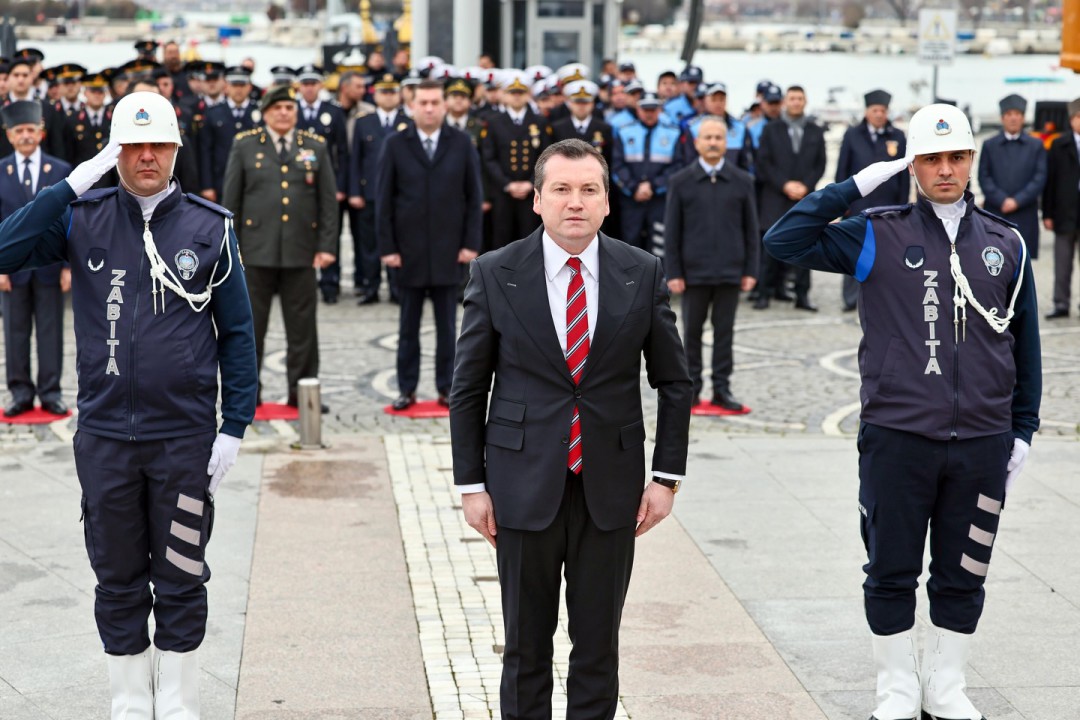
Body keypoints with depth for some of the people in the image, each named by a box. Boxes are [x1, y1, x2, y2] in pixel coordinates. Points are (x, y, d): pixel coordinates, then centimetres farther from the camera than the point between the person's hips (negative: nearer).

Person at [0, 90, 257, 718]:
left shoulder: (210, 226, 0)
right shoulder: (83, 218, 2)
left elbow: (237, 333, 3)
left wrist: (234, 428, -2)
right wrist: (74, 184, -16)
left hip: (185, 436, -1)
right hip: (105, 436, 1)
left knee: (181, 583, 8)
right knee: (118, 584, 12)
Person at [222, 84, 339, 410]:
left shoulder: (315, 146, 8)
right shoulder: (245, 145, 5)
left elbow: (328, 200, 8)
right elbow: (230, 200, 5)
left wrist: (326, 246, 1)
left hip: (301, 251, 1)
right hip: (257, 250, -1)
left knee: (302, 325, 4)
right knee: (250, 324, 4)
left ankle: (301, 390, 13)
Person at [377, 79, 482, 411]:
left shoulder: (462, 144, 3)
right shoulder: (396, 145, 1)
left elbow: (474, 197, 3)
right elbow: (384, 200, 1)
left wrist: (471, 243, -4)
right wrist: (387, 246, -5)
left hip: (449, 250, 0)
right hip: (409, 250, 0)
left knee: (447, 323, 6)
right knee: (408, 324, 7)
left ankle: (446, 387, 14)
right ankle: (407, 389, 13)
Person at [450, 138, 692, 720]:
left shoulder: (642, 273, 0)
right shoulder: (495, 273, -3)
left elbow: (674, 382, 7)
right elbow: (467, 388, 1)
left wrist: (667, 476, 1)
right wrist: (471, 484, -2)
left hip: (611, 489, 1)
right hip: (525, 487, -1)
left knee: (599, 644, 9)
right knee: (526, 644, 8)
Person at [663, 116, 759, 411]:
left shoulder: (742, 181, 4)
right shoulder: (680, 182, 1)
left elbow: (751, 229, 7)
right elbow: (671, 231, 1)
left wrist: (750, 270, 2)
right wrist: (673, 273, -4)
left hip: (730, 271, 1)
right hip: (694, 271, -1)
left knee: (725, 331, 5)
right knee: (692, 331, 7)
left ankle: (722, 389, 13)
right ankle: (691, 388, 17)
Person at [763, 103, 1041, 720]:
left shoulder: (1006, 245, 7)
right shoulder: (877, 236, 0)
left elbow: (1025, 344, 13)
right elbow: (784, 241, -9)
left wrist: (1023, 429, 10)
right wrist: (856, 187, -10)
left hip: (983, 442, 2)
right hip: (896, 438, -2)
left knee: (963, 575, 12)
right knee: (892, 572, 8)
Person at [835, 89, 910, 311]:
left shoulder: (898, 138, 5)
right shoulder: (853, 135, 5)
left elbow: (904, 175, 5)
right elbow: (842, 170, 5)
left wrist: (903, 205, 1)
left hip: (887, 206, 0)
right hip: (857, 205, 0)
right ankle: (851, 298, 9)